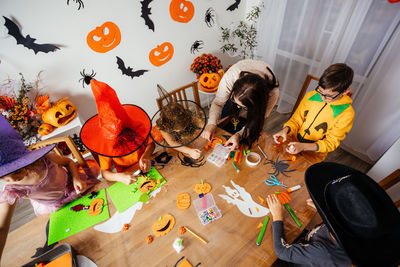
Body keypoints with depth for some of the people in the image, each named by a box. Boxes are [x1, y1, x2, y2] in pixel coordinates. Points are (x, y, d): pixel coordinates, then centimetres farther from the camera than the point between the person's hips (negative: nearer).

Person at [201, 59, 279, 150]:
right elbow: (218, 103, -29)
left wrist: (239, 135, -46)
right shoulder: (230, 77, -45)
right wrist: (211, 123, -45)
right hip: (236, 88, 1)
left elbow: (258, 121, -30)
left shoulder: (273, 93, -44)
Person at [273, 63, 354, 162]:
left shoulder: (346, 113, -14)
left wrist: (304, 147, -29)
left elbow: (331, 142, -12)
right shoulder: (310, 96, -5)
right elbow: (296, 119, 2)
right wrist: (286, 129, -21)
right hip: (293, 143, 0)